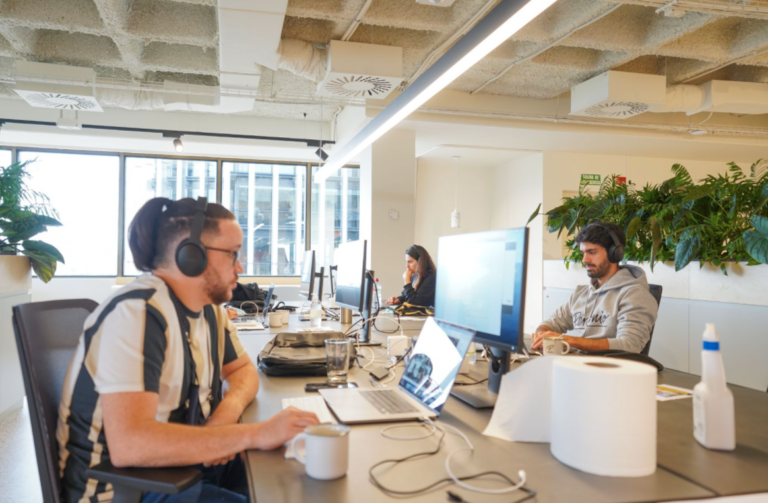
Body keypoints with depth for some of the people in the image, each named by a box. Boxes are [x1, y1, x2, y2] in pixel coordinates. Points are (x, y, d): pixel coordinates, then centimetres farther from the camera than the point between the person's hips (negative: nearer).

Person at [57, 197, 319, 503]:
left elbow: (244, 370, 13)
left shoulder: (209, 307, 0)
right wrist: (256, 434, -34)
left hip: (183, 463, 8)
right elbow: (129, 444, -36)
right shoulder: (138, 313, -26)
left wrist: (229, 411, -11)